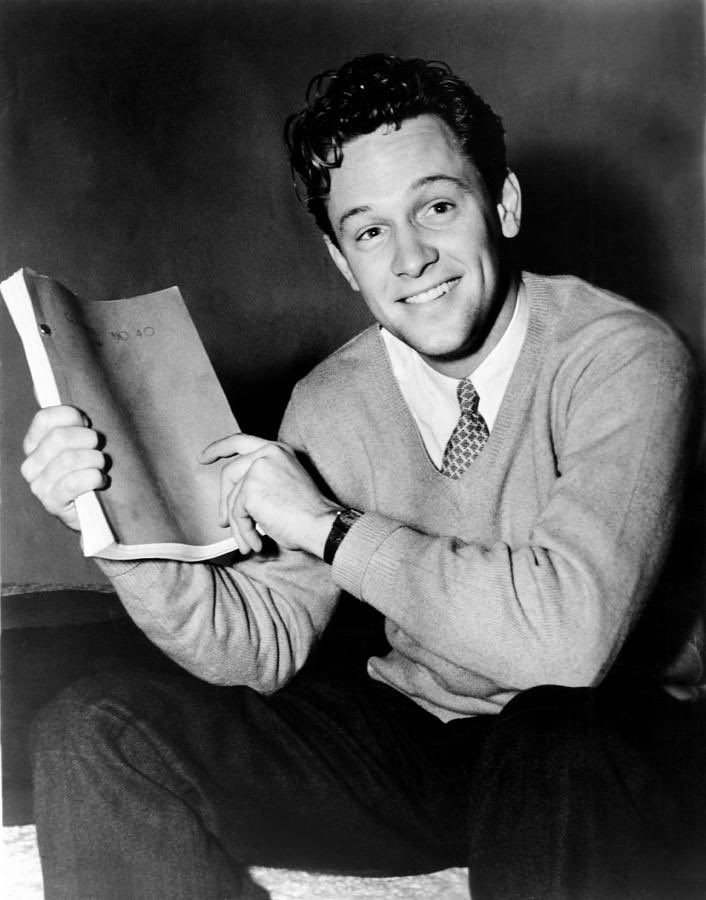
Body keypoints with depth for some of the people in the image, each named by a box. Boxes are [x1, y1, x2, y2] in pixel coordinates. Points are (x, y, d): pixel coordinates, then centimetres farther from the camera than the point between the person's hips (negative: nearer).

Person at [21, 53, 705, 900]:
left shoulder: (622, 356, -16)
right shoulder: (327, 405, -2)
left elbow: (572, 632, -30)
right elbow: (264, 651, -4)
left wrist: (328, 526, -21)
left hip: (605, 745, -3)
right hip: (409, 734, 4)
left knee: (557, 734, -39)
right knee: (96, 734, -10)